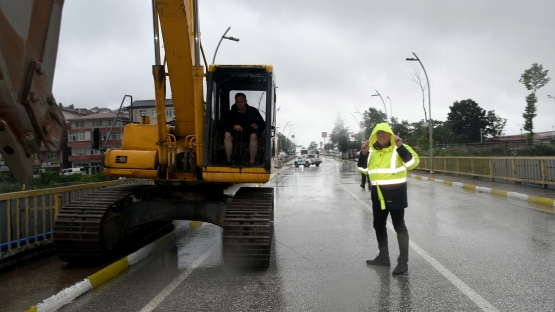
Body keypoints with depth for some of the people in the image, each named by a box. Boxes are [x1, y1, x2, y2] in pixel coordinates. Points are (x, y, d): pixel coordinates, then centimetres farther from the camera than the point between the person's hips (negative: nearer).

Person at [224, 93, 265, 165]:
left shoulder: (254, 111, 10)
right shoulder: (232, 113, 10)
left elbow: (262, 124, 9)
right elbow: (226, 124, -7)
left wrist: (257, 126, -15)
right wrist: (233, 126, -30)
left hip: (249, 133, -1)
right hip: (236, 134, 1)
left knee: (254, 136, -36)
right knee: (227, 134, -29)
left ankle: (252, 161, -37)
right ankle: (228, 160, -29)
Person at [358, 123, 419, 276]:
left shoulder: (399, 148, -8)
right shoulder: (372, 150, 9)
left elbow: (413, 162, -21)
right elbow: (364, 169, 13)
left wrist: (400, 147, -29)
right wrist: (363, 154, -2)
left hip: (395, 192, -7)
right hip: (378, 193, 7)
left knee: (399, 226, -2)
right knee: (378, 225, 15)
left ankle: (403, 261, 4)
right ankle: (383, 256, 29)